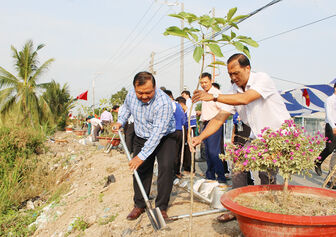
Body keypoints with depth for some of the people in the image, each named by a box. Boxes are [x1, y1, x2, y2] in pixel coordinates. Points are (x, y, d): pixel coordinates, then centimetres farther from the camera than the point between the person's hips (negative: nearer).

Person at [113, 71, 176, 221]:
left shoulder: (163, 103, -33)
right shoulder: (131, 94, -12)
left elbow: (157, 133, -35)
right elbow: (126, 107, 15)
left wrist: (142, 156, -35)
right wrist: (120, 122, -3)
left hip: (164, 138, -4)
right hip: (141, 138, 5)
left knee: (166, 167, -17)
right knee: (141, 170, 3)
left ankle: (161, 207, -5)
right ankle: (139, 205, 18)